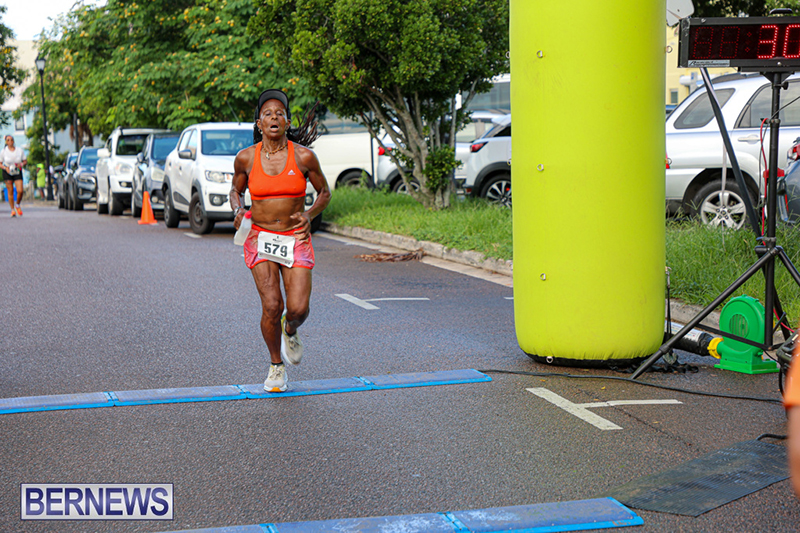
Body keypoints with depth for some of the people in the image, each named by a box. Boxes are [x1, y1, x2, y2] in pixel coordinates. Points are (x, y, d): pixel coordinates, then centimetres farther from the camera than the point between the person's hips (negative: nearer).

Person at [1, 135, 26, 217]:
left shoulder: (19, 150, 2)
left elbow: (25, 161, 9)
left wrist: (21, 164, -13)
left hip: (17, 172, 1)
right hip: (7, 173, -1)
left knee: (20, 191, -12)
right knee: (10, 191, -3)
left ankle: (17, 205, 16)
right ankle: (13, 210, 6)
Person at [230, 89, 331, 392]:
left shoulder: (303, 157, -6)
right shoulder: (245, 158, -3)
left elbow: (324, 193, 7)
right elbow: (236, 190, 16)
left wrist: (309, 215, -10)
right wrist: (237, 211, -5)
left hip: (296, 239, 0)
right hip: (260, 238, 0)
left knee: (298, 308, -11)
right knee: (271, 307, -11)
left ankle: (290, 332, 29)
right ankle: (276, 365, 16)